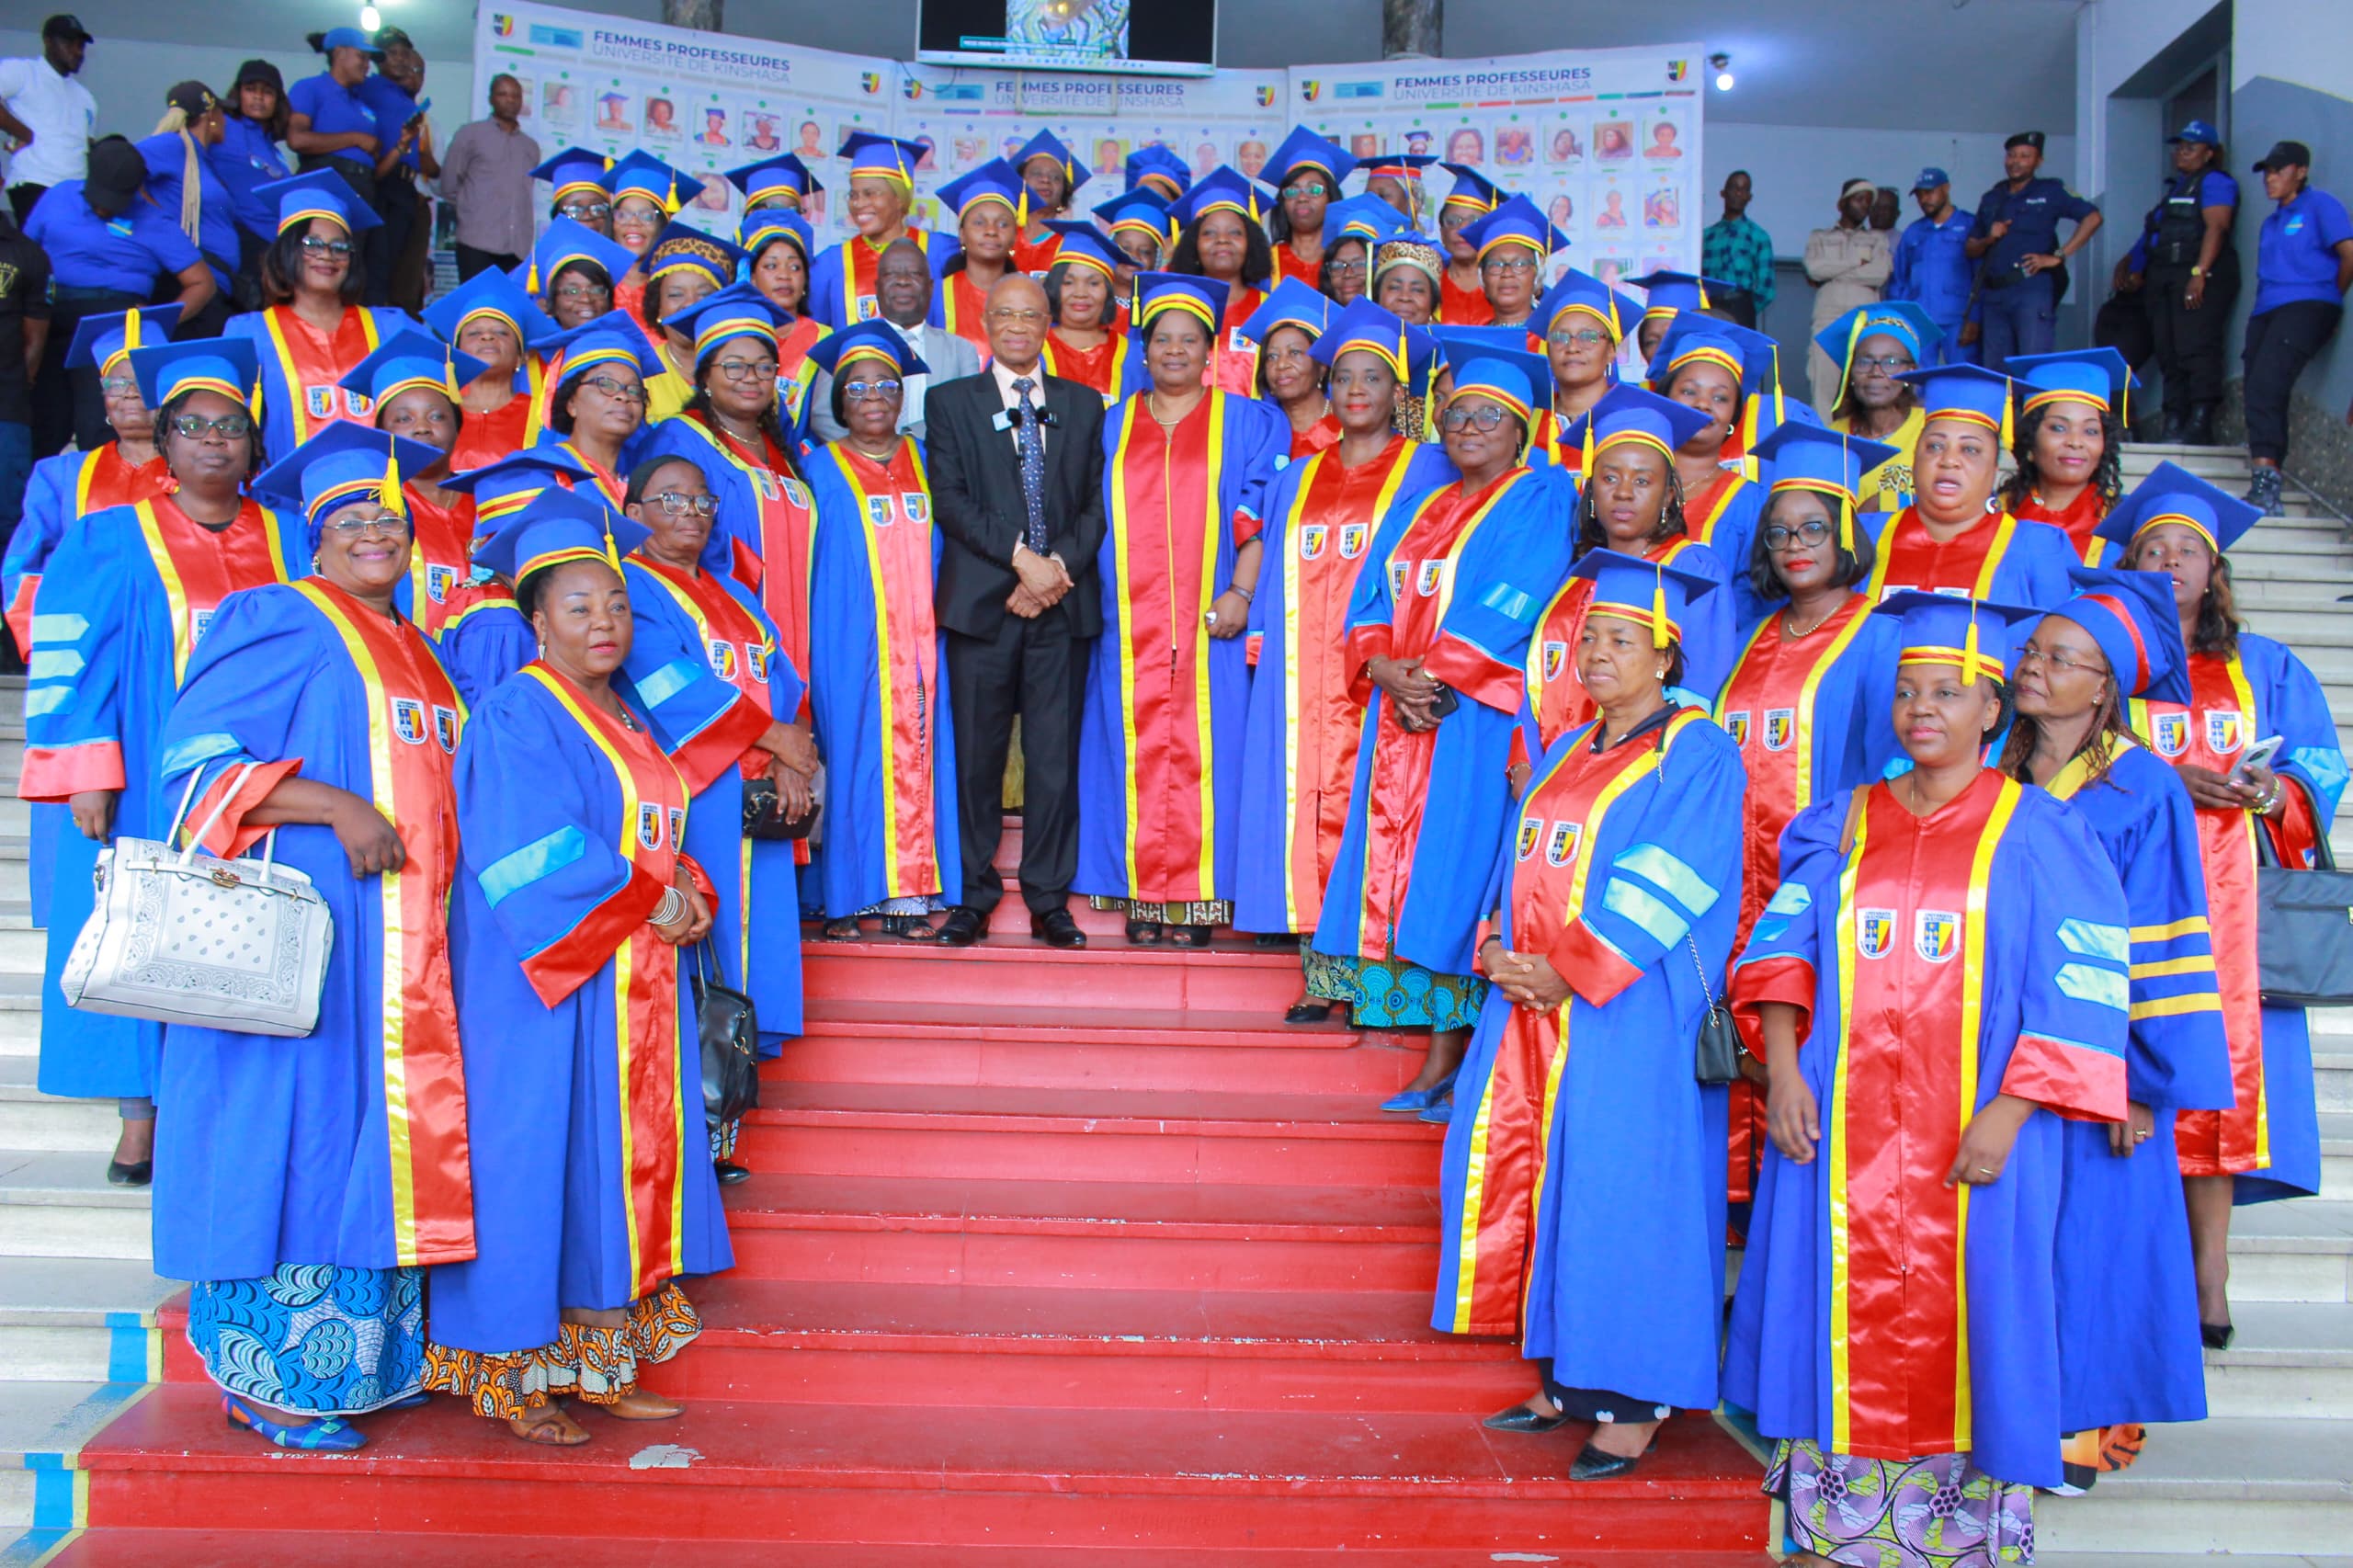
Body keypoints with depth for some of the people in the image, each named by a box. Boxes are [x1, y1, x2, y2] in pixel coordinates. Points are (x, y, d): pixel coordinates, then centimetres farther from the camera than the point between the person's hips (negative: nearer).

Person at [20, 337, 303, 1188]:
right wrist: (86, 773, -12)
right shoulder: (111, 541, 4)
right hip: (147, 790, -2)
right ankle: (141, 1118, 8)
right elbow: (69, 658, -2)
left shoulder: (291, 542, 12)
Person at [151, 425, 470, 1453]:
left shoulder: (412, 653, 20)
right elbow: (199, 756, -12)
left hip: (398, 950, 7)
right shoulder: (279, 623, -3)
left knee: (374, 1140, 9)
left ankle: (354, 1359, 18)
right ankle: (268, 1378, 3)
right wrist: (335, 807, -21)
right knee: (297, 1137, -6)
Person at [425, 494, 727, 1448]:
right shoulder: (517, 716, -10)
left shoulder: (625, 719, 16)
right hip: (551, 986, -8)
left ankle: (602, 1368, 18)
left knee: (623, 1163, 9)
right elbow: (534, 857, -20)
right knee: (544, 1166, -3)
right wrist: (652, 900, -14)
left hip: (635, 987, 8)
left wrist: (688, 896, -2)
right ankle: (512, 1380, 7)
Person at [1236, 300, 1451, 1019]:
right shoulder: (1299, 479, 19)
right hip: (1304, 679, 4)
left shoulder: (1426, 471, 6)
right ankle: (1321, 974, 2)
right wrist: (1262, 636, 6)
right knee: (1308, 808, -1)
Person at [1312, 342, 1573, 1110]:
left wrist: (1431, 672, -14)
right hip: (1400, 713, 6)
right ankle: (1435, 1057, 3)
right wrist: (1388, 671, -7)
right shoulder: (1415, 508, 21)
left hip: (1477, 713, -6)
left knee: (1454, 868, -10)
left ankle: (1449, 1056, -7)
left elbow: (1515, 605, -10)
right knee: (1393, 867, 0)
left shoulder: (1539, 501, 2)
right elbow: (1370, 602, 12)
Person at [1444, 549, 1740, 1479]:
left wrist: (1567, 972, -15)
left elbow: (1667, 888, -14)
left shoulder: (1696, 755, -6)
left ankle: (1631, 1402, 7)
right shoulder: (1563, 755, 17)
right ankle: (1564, 1380, 19)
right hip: (1532, 1008, 7)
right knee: (1522, 1177, 8)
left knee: (1615, 1192, -5)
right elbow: (1518, 868, 16)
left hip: (1630, 1016, -7)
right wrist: (1501, 954, -3)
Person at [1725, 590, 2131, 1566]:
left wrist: (2007, 1115, -14)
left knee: (1959, 1325, 3)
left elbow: (2081, 989, -5)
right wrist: (1781, 1068, -9)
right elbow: (1782, 943, 6)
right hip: (1841, 1129, 3)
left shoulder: (2036, 833, 0)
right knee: (1847, 1315, 7)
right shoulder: (1842, 825, 10)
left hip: (1972, 1133, -2)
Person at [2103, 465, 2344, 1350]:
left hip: (2229, 898, 2)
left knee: (2222, 1060, -7)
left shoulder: (2265, 668, 19)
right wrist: (2164, 781, -15)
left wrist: (2276, 791, -11)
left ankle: (2208, 1271, -5)